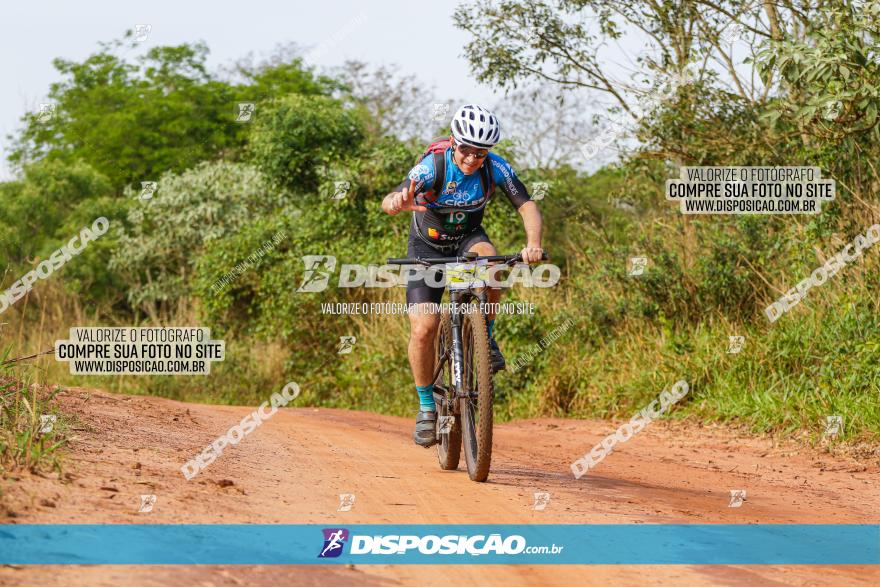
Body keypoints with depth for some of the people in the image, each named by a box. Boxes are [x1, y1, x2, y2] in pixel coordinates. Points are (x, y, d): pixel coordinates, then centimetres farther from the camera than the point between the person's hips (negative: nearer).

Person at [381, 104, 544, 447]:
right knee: (423, 330, -16)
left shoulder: (496, 168, -21)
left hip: (468, 239, 2)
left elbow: (527, 206, -22)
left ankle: (486, 336, -12)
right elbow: (388, 203, -42)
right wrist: (400, 202, -68)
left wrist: (533, 244, -43)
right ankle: (427, 405, 6)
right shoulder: (433, 166, -29)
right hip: (428, 246, -2)